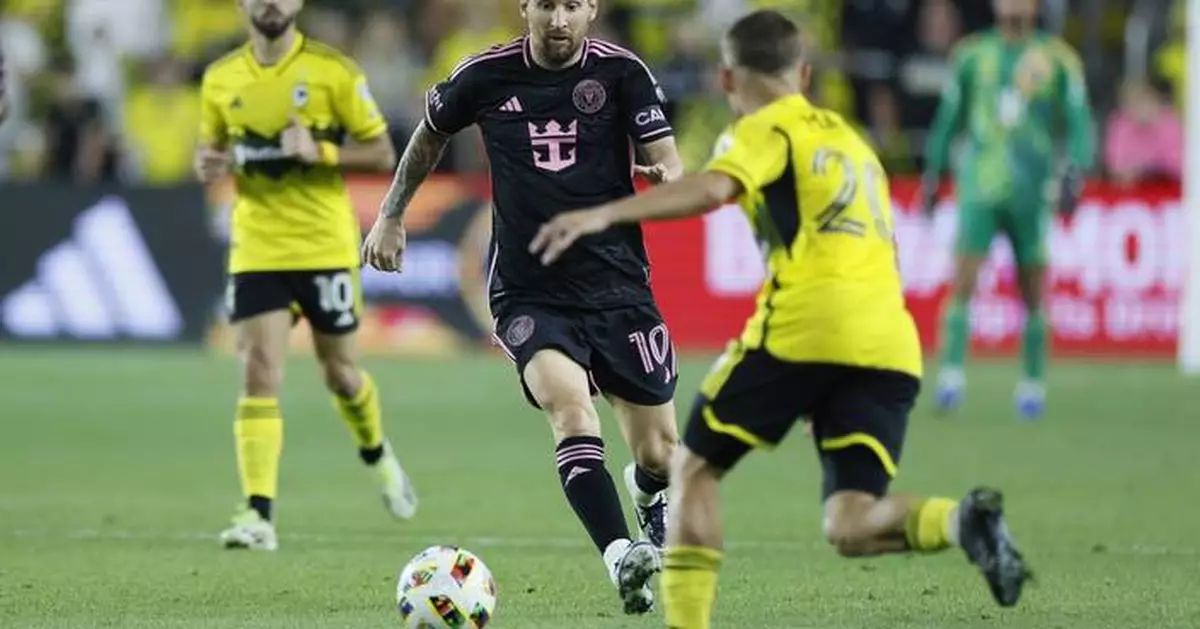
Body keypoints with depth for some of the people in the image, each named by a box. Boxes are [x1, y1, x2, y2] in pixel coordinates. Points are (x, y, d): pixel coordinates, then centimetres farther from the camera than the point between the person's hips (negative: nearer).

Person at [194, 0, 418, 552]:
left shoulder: (333, 71, -7)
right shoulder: (221, 79, 4)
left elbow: (381, 155, -4)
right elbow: (212, 149, 18)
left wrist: (319, 151, -20)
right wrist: (208, 164, -6)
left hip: (324, 248, -2)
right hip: (256, 250, 2)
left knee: (339, 372, 11)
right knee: (259, 372, -12)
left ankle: (377, 456, 43)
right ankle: (259, 515, -14)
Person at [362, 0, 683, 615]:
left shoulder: (622, 72, -5)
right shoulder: (485, 75, -3)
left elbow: (670, 167, -9)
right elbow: (430, 134, 17)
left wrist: (666, 178, -32)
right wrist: (391, 217, 21)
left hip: (617, 285, 1)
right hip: (527, 293, -1)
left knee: (659, 455, 7)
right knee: (570, 406, -29)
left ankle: (649, 495, 45)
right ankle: (622, 558, -40)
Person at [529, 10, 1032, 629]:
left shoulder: (765, 131, 7)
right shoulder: (848, 139, 30)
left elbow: (712, 188, -14)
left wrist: (604, 215, -23)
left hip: (806, 323, -6)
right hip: (890, 342, 6)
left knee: (693, 467, 11)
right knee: (851, 528, -1)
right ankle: (961, 519, -29)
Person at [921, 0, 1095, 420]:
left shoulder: (1058, 61, 2)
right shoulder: (972, 56, 7)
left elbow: (1080, 123, 1)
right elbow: (949, 118, 16)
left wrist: (1075, 173, -13)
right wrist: (932, 172, 15)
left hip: (1031, 192, 0)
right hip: (979, 190, 0)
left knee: (1033, 294, 5)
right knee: (963, 283, -12)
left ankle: (1032, 385, 16)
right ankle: (951, 378, -12)